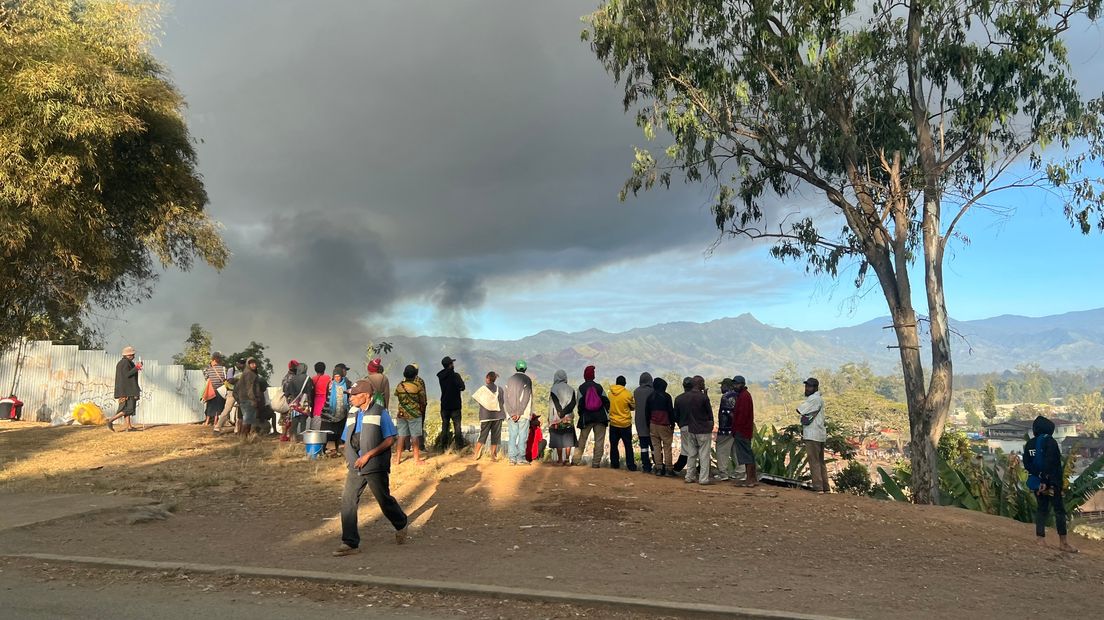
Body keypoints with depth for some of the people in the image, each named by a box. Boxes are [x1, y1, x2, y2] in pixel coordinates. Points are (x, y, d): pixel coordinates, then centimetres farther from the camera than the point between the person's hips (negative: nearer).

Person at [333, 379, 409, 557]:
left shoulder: (380, 413, -7)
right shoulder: (352, 414, 11)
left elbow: (390, 440, -11)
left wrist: (368, 455, -17)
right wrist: (350, 458, 3)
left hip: (375, 467, -5)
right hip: (355, 467, 5)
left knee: (384, 500, 8)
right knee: (347, 500, -7)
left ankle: (401, 525, 36)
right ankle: (350, 543, -3)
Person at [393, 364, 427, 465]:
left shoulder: (399, 386, -2)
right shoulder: (417, 386, -10)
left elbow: (397, 400, 7)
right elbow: (423, 402, -1)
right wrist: (422, 411, 14)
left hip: (401, 414, 3)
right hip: (414, 414, -3)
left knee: (401, 436, 9)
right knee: (415, 436, 2)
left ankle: (397, 459, 14)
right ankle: (417, 459, 6)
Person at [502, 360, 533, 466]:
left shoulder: (509, 380, 8)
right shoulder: (527, 380, -2)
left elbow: (505, 398, 2)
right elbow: (526, 398, -9)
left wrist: (511, 413, -4)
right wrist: (519, 413, -9)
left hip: (511, 414, 3)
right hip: (524, 413, -3)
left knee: (512, 435, 5)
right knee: (522, 436, 1)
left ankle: (512, 458, 3)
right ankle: (521, 457, -2)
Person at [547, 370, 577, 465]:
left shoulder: (554, 389, -3)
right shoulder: (571, 389, 6)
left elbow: (554, 404, -10)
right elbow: (573, 403, -6)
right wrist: (565, 412, -10)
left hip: (556, 418, -2)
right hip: (568, 418, 2)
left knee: (558, 440, 2)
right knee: (568, 439, 6)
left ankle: (560, 460, 1)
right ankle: (567, 459, -1)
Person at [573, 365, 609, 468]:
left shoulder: (581, 387, 0)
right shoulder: (599, 386, 3)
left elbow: (580, 403, -4)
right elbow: (606, 401, 2)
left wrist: (580, 413, 10)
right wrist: (606, 413, 14)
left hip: (586, 417, 0)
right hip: (600, 417, 0)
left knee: (582, 439, 11)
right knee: (599, 440, 3)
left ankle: (576, 460, 11)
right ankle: (596, 462, -1)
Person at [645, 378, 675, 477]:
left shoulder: (650, 397, 8)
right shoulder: (666, 396, -4)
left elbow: (646, 412, 12)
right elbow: (671, 411, -4)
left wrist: (648, 425, 18)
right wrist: (672, 424, 4)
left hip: (653, 425, 4)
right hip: (664, 425, -3)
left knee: (656, 447, 6)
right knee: (667, 447, 0)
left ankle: (658, 468, 3)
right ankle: (668, 469, -2)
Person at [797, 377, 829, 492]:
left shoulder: (814, 399, -14)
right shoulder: (818, 399, 19)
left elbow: (799, 410, -16)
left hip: (812, 435, -10)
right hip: (819, 435, 10)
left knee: (814, 462, -8)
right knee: (820, 461, 13)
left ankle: (818, 487, -8)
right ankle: (825, 487, 17)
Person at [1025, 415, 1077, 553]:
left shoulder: (1029, 443, 6)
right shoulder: (1050, 441, -12)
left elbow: (1026, 464, -1)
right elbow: (1050, 463, -21)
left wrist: (1039, 476, -9)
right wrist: (1045, 480, -21)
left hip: (1038, 482, 6)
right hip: (1052, 482, -5)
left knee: (1042, 508, 11)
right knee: (1059, 510, 1)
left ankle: (1041, 539, 8)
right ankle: (1063, 542, 1)